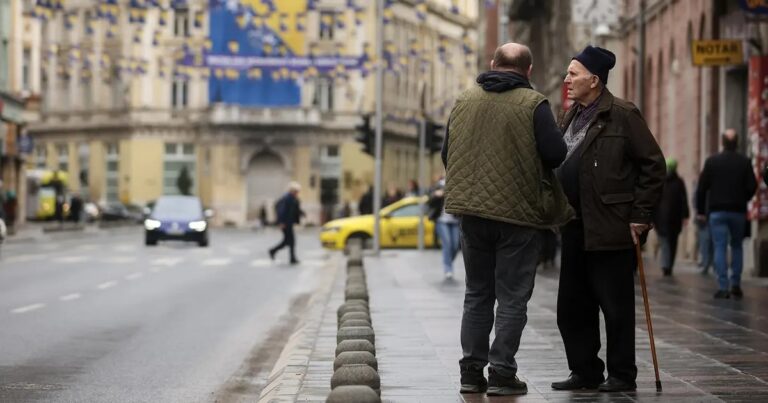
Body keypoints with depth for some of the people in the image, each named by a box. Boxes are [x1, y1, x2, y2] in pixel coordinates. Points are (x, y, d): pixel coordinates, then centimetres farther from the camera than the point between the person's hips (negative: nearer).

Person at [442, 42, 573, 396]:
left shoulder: (464, 101, 7)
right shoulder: (532, 104, -9)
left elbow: (446, 154, 11)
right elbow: (555, 154, -13)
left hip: (472, 212, 5)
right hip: (518, 212, -5)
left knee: (477, 294, 14)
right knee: (512, 298, 2)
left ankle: (472, 371, 14)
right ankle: (501, 374, 0)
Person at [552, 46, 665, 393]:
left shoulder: (622, 115, -8)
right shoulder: (571, 117, 15)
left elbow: (653, 166, -9)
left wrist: (640, 216, -11)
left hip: (610, 229, -8)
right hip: (575, 230, 8)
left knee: (616, 305, -1)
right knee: (572, 307, 10)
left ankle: (622, 375, 8)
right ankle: (585, 372, 20)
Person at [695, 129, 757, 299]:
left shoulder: (712, 161, -3)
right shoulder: (745, 162, -2)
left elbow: (702, 188, -3)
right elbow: (752, 187, -4)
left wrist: (701, 210, 6)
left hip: (716, 211, -1)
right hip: (738, 211, 1)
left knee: (720, 247, -2)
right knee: (737, 247, 15)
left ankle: (723, 287, -9)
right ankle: (736, 284, 11)